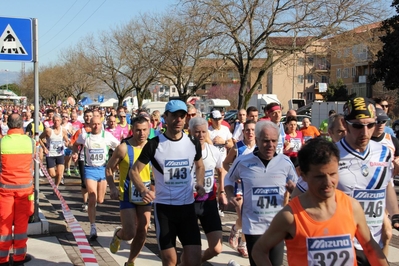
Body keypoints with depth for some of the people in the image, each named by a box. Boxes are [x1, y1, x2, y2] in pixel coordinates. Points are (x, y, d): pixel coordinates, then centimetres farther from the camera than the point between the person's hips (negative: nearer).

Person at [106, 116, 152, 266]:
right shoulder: (123, 148, -14)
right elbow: (109, 168, -6)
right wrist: (112, 187, -19)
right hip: (127, 196, -4)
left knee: (142, 233, 7)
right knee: (129, 234, -10)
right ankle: (118, 235, 27)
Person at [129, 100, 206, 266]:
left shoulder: (193, 143, 1)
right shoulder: (154, 144, -8)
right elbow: (134, 171, -2)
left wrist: (200, 184, 1)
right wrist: (143, 190, -21)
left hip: (187, 206, 2)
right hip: (163, 207, -2)